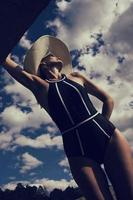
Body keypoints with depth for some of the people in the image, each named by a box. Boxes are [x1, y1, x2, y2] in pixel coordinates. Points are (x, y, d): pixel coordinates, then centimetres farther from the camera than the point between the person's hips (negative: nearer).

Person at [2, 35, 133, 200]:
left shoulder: (76, 76, 18)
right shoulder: (40, 86, 10)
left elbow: (108, 100, 21)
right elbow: (7, 62, 5)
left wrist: (102, 127, 13)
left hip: (109, 136, 2)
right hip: (79, 151, -2)